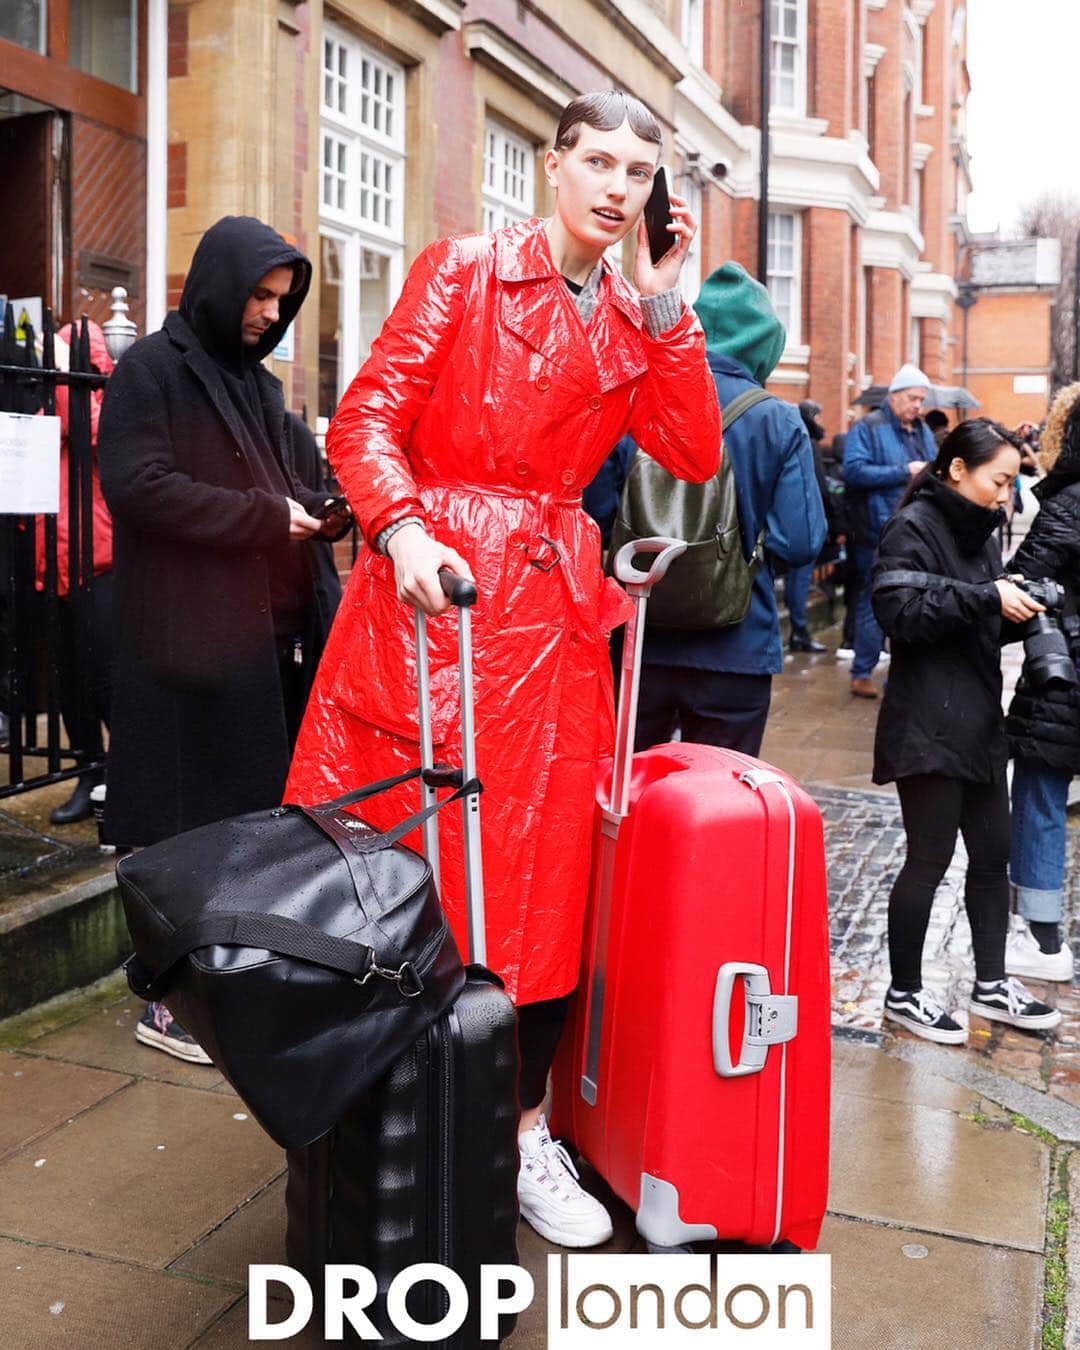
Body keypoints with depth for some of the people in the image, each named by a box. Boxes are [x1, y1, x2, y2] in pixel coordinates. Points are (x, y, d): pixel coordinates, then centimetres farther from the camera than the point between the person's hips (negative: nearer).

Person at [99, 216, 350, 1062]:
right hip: (191, 637, -7)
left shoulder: (259, 383, 21)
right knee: (188, 829, -2)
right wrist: (263, 516, -14)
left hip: (272, 635, 8)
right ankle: (168, 1001, 10)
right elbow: (138, 486, -16)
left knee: (259, 817, 9)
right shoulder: (150, 372, -4)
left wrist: (317, 513, 4)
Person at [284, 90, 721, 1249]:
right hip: (434, 584, -4)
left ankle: (522, 1134, 22)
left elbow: (696, 453, 3)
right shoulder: (464, 272, 1)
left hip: (550, 610, 5)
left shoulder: (631, 320, 15)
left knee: (544, 875, 6)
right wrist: (406, 531, -25)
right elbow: (367, 421, -7)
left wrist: (662, 304, -1)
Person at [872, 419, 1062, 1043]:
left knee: (993, 853, 14)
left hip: (979, 721, 9)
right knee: (930, 860, 0)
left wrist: (1019, 608, 1)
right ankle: (904, 994, 16)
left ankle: (992, 984, 28)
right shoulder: (914, 527, -10)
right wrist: (986, 598, -22)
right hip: (928, 727, -9)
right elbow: (900, 610, -22)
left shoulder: (980, 530, 16)